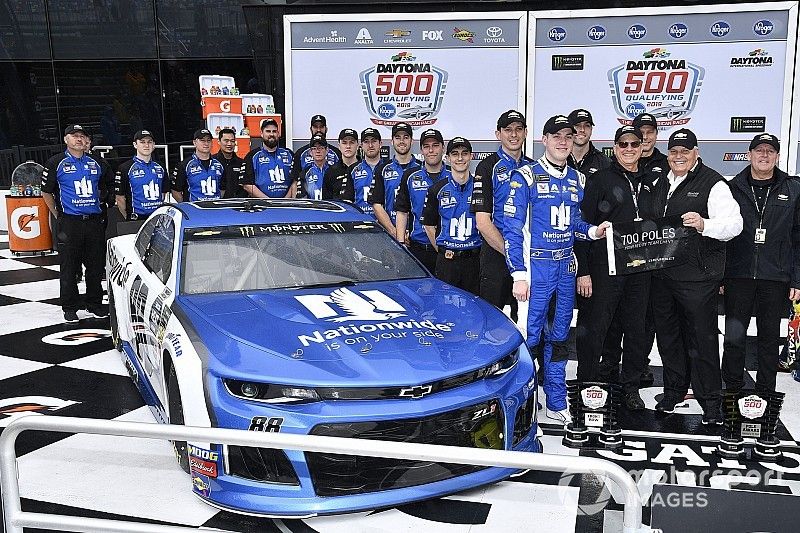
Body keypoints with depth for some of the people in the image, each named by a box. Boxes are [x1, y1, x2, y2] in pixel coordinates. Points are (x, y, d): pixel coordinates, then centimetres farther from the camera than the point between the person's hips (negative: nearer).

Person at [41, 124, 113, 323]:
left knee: (96, 266, 7)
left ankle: (95, 305, 19)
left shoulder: (95, 163, 13)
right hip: (69, 222, -4)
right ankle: (69, 308, 10)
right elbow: (46, 192, 5)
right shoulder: (56, 163, 1)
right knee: (69, 268, 0)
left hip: (94, 221, 4)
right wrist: (58, 216, 2)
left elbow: (104, 187, 26)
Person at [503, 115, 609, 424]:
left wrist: (593, 231, -1)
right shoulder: (525, 177, -6)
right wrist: (519, 274, -15)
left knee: (559, 337, 12)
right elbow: (512, 228, -10)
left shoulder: (578, 180, 12)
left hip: (566, 267, 6)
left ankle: (556, 404, 23)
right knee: (529, 335, -4)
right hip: (536, 268, -6)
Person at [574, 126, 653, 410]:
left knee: (636, 328, 10)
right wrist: (583, 271, -13)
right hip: (605, 266, -5)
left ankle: (631, 386, 23)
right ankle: (587, 383, 11)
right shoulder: (599, 180, -2)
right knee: (594, 327, -2)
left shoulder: (650, 183, 15)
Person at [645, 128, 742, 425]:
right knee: (668, 336, 14)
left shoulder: (712, 183, -6)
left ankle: (710, 400, 13)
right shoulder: (661, 186, 16)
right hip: (661, 275, 7)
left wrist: (704, 224, -34)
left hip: (697, 278, -7)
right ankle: (674, 390, 29)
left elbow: (734, 224, -16)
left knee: (702, 338, 1)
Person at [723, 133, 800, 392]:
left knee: (770, 338, 10)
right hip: (738, 275, 0)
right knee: (734, 337, 0)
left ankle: (765, 393, 21)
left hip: (776, 278, 1)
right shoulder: (732, 188, 6)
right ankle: (733, 390, 14)